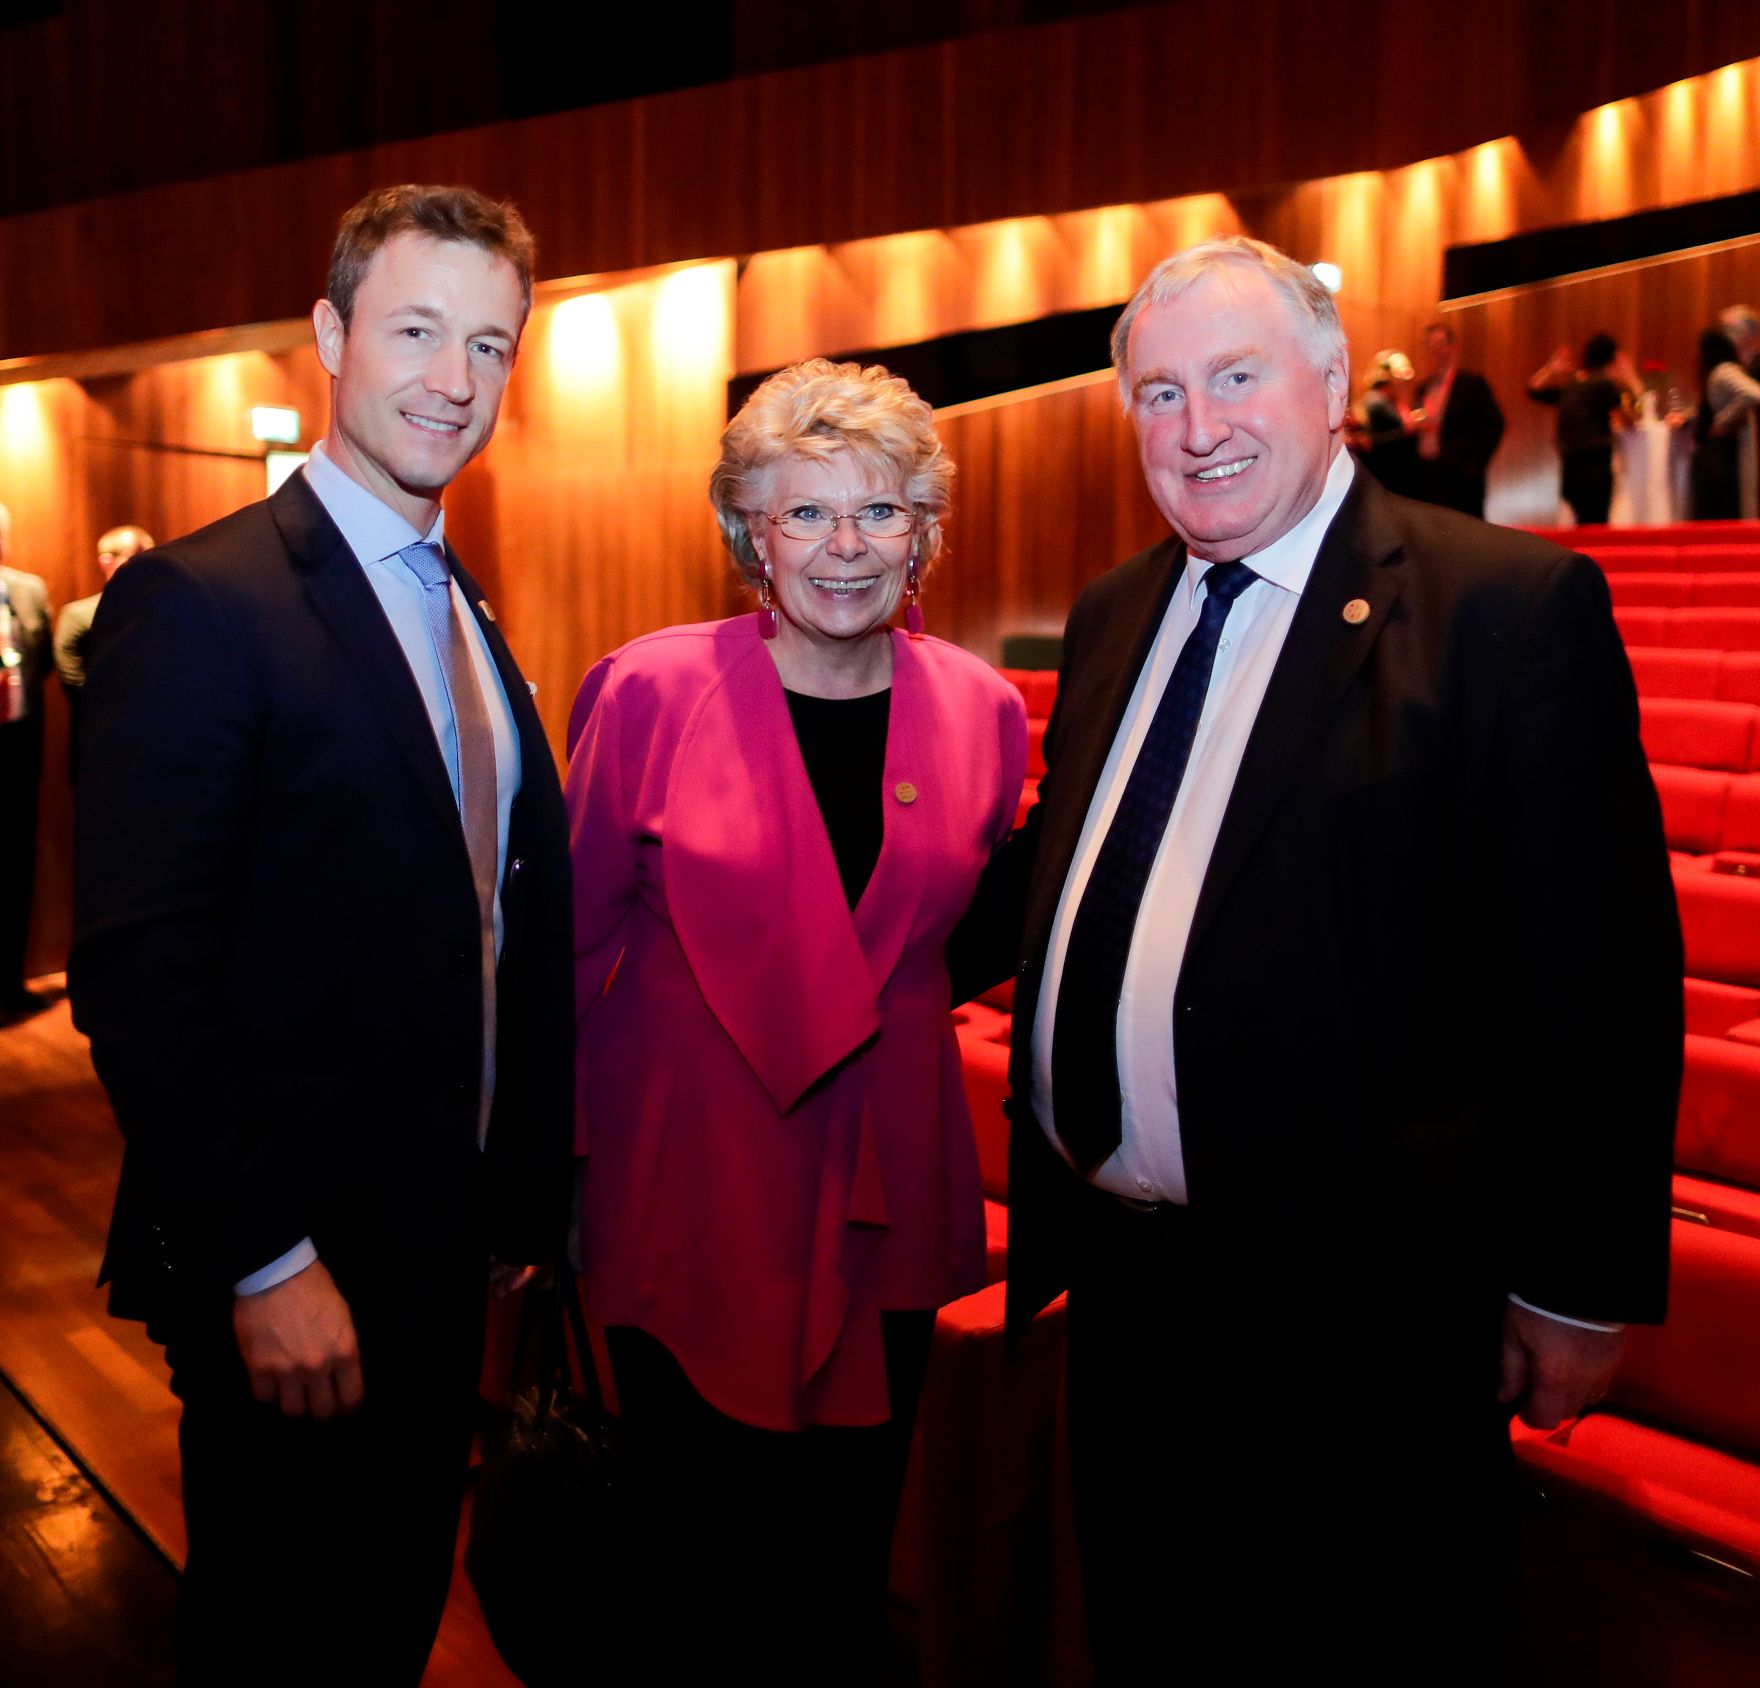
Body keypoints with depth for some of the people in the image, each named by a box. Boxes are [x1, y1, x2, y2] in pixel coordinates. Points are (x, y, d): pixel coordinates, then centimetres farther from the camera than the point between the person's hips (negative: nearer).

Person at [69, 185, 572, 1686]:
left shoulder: (464, 610, 9)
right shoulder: (201, 602, -16)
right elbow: (139, 979, -21)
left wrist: (520, 1199, 11)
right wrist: (263, 1262, -19)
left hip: (442, 1250, 7)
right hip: (293, 1279, -7)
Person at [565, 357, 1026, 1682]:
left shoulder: (981, 708, -3)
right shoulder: (649, 690, -11)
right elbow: (578, 932, -3)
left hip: (885, 1189, 3)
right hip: (686, 1177, -2)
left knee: (849, 1544, 19)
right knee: (697, 1538, 14)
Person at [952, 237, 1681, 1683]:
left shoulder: (1512, 605, -13)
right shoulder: (1115, 614, 8)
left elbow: (1602, 975, -13)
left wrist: (1579, 1289, -10)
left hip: (1357, 1303, -6)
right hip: (1121, 1269, 6)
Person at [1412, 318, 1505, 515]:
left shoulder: (1472, 383, -2)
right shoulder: (1423, 387, 16)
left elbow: (1493, 425, -7)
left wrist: (1474, 466, -12)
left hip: (1460, 477, -6)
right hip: (1428, 476, 6)